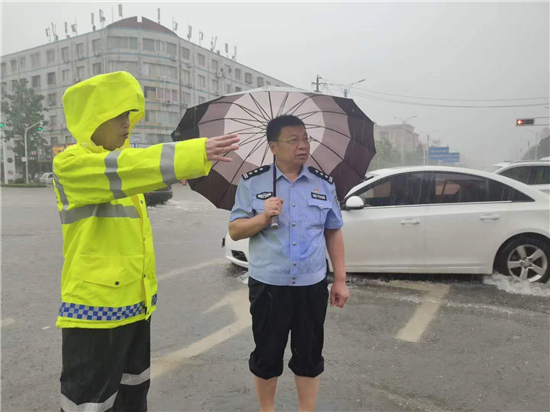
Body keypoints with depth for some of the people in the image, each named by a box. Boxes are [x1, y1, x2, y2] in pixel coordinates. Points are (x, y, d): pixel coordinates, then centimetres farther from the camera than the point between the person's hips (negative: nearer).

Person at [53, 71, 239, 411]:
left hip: (136, 300, 9)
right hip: (96, 304, -8)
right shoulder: (70, 163, -16)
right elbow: (128, 168, -31)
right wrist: (197, 152, -39)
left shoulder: (120, 158, 13)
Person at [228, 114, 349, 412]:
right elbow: (234, 231, -2)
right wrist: (263, 217, -21)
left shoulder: (324, 184, 4)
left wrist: (340, 280, 5)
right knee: (266, 356, 13)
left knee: (309, 357, 14)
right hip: (268, 286, -1)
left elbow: (333, 233, 8)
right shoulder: (252, 183, -3)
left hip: (312, 286, 2)